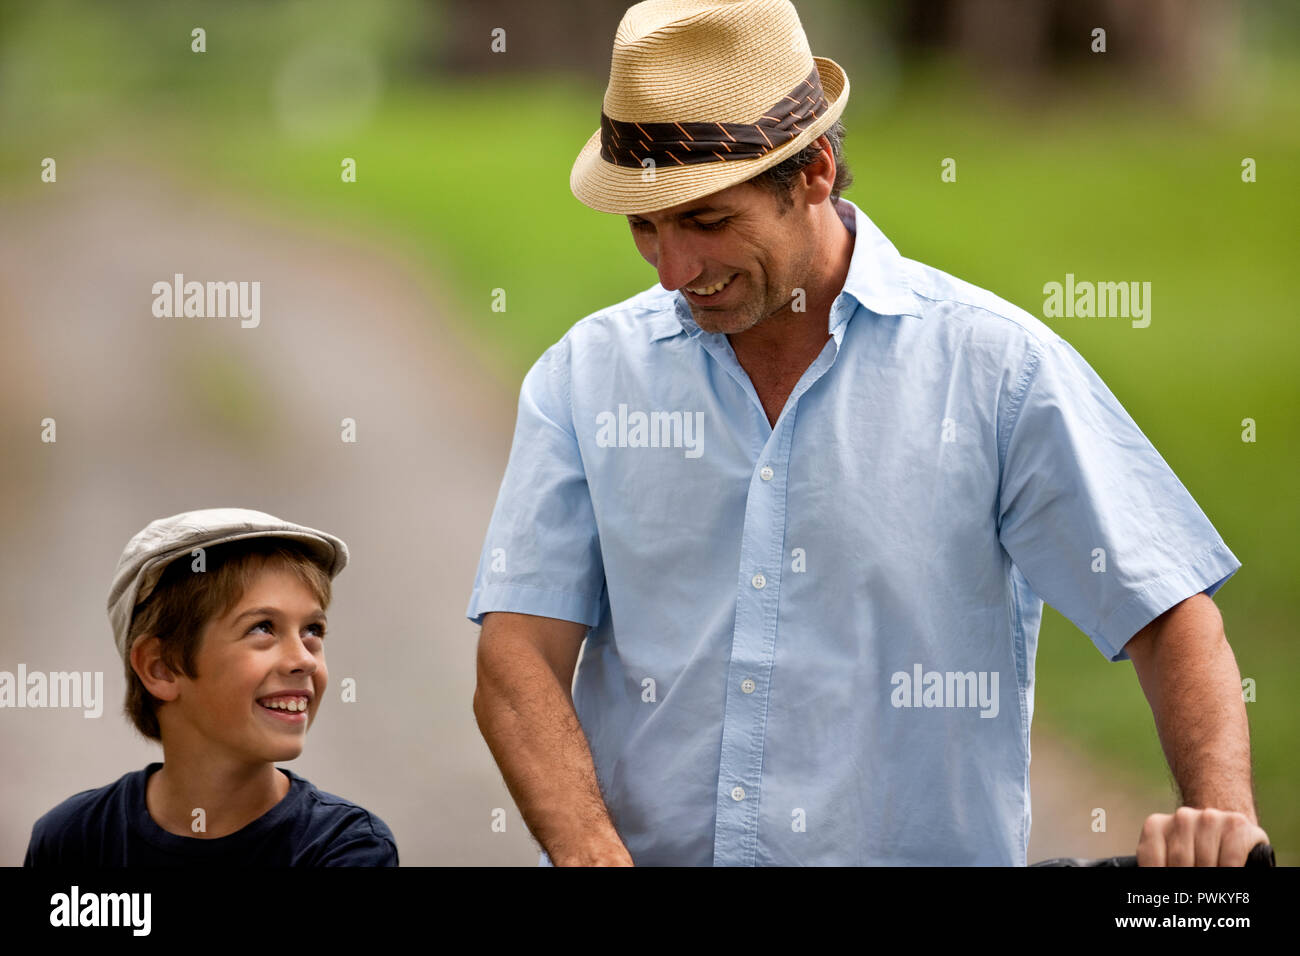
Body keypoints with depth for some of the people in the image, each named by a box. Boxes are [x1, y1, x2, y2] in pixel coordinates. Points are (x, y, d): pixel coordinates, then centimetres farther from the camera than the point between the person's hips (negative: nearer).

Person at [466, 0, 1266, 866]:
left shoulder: (998, 364, 2)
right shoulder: (585, 375, 8)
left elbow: (1169, 614, 2)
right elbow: (518, 662, 2)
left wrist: (1223, 817, -16)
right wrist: (592, 853, -16)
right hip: (649, 854, 1)